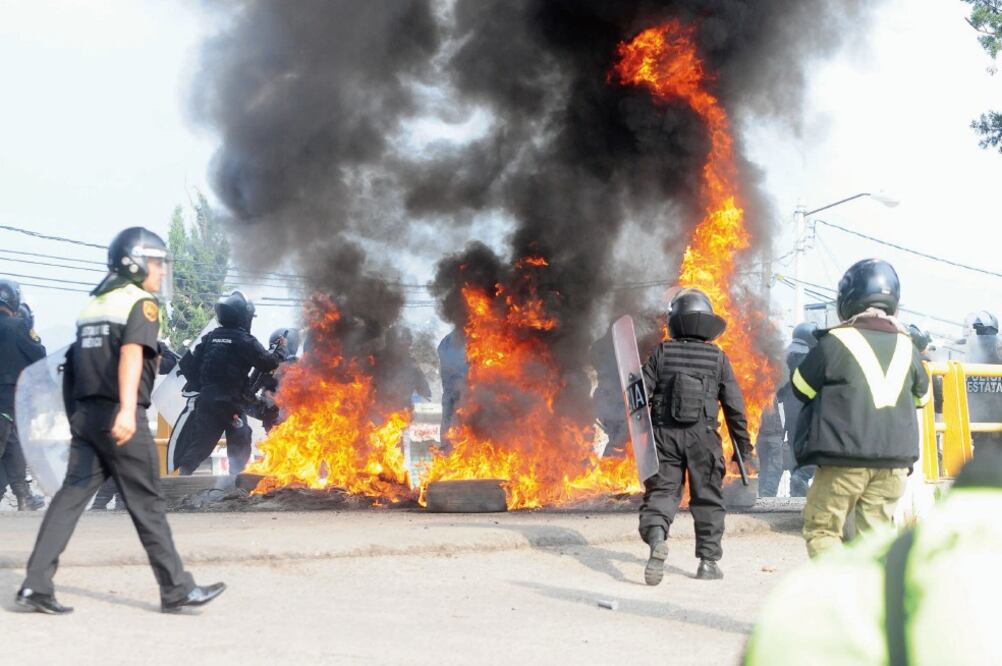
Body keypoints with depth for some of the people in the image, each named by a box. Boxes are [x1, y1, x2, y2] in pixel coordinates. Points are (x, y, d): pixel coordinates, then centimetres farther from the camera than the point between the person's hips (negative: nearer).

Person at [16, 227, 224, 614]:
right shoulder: (141, 302, -6)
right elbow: (131, 353, -23)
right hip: (120, 419, -7)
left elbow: (77, 363, 19)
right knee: (147, 503, 1)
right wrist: (127, 410, -35)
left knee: (71, 495, 3)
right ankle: (176, 590, 9)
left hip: (84, 414, 7)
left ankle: (36, 585, -5)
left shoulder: (94, 304, 18)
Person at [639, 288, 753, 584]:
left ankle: (656, 536, -26)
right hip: (703, 437, 0)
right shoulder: (718, 358, 2)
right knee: (707, 498, 11)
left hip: (664, 434, 0)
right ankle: (708, 560, 12)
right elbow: (734, 406, 4)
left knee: (661, 490, 2)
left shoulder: (661, 353, 1)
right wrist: (743, 445, 12)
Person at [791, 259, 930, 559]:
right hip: (894, 461, 4)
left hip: (844, 459, -4)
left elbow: (801, 388, 3)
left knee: (821, 528, 6)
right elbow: (922, 395, 20)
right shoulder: (905, 346, 6)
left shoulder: (835, 343, -8)